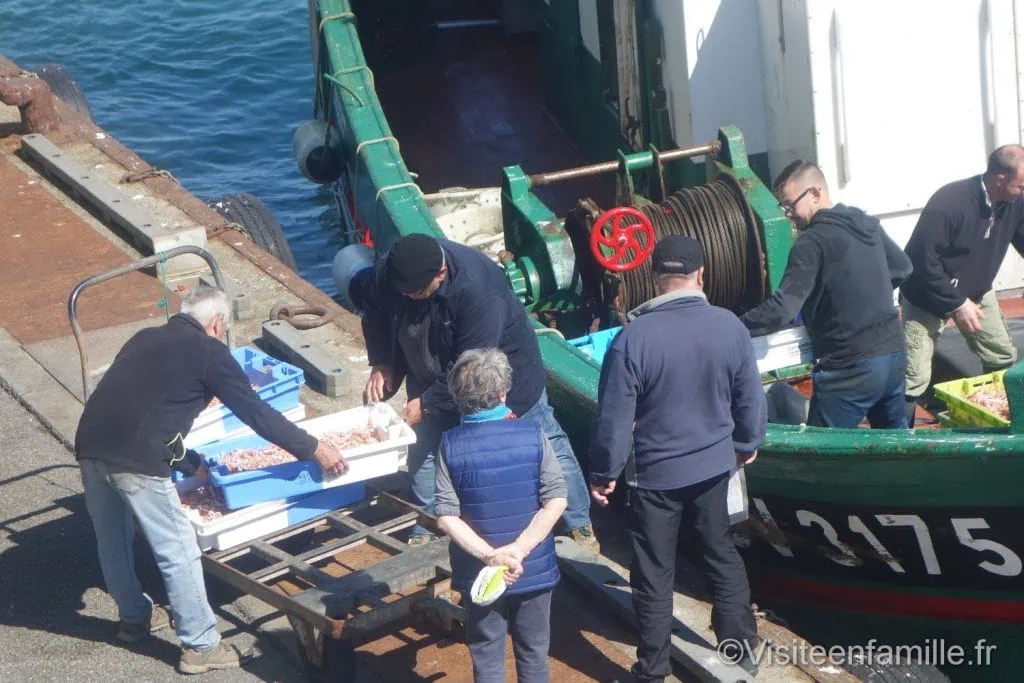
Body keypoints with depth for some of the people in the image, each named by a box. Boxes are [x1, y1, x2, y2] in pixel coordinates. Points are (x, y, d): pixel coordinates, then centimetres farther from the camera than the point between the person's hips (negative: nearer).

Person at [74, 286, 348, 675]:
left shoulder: (144, 340, 24)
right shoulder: (208, 351, 4)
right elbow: (257, 413, 4)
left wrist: (191, 464, 36)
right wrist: (313, 450, 12)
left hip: (90, 447, 7)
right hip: (135, 460, -7)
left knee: (112, 541, 25)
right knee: (178, 553, 5)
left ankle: (134, 618, 44)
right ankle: (200, 647, 13)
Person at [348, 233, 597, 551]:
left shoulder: (477, 289, -41)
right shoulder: (387, 274, -23)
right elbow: (372, 308, 2)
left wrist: (426, 402, -26)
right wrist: (381, 363, -6)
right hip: (433, 379, 5)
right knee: (424, 449, 11)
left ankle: (579, 525, 23)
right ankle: (423, 531, 30)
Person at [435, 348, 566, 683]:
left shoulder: (451, 445, -12)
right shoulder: (533, 435, -12)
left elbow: (446, 517, -15)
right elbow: (556, 500, -15)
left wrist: (489, 555, -16)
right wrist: (518, 550, -15)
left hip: (480, 573, 0)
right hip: (534, 567, 0)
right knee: (534, 651, 18)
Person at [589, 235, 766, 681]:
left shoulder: (633, 338, -21)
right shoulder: (730, 327, -10)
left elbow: (615, 416, -15)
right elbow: (750, 399, 2)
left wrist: (604, 472, -1)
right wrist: (748, 444, 21)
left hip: (653, 474, -3)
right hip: (713, 466, 3)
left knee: (654, 575, 9)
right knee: (721, 554, 21)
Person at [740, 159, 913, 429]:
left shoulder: (812, 242, -16)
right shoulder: (868, 223, 9)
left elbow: (782, 309, -22)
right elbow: (902, 268, 25)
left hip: (851, 367, -8)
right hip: (894, 353, 8)